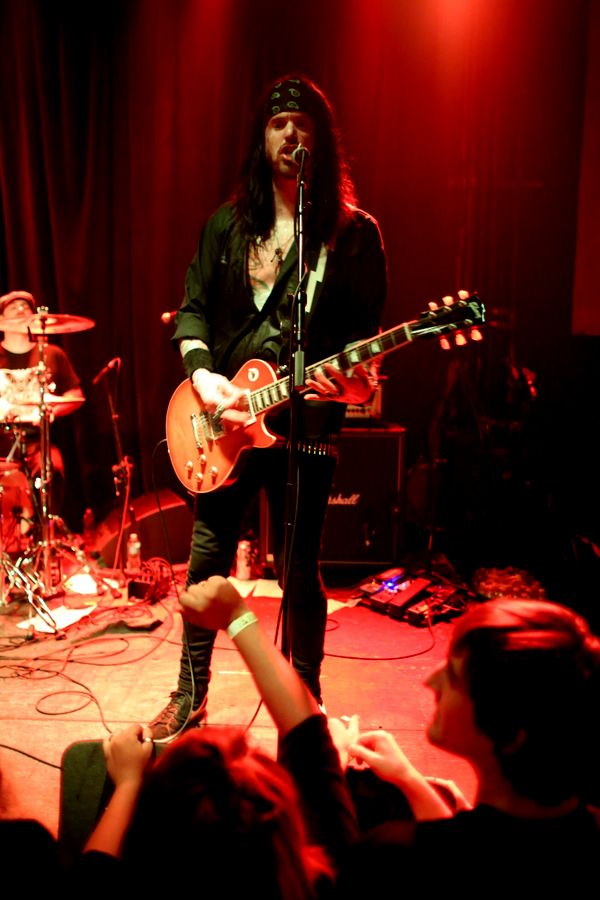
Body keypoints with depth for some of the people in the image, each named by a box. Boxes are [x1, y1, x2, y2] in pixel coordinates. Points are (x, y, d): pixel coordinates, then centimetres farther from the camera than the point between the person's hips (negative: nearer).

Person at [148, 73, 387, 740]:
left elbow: (365, 327, -2)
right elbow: (193, 308, 8)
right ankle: (191, 697, 27)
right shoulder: (226, 224, 10)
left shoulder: (353, 232, 0)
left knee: (299, 570, 3)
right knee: (208, 557, 10)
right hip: (222, 421, 3)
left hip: (305, 419, -3)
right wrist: (201, 372, -10)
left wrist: (355, 378, -23)